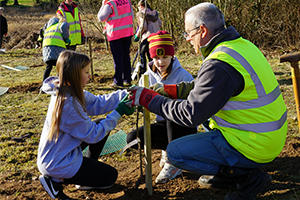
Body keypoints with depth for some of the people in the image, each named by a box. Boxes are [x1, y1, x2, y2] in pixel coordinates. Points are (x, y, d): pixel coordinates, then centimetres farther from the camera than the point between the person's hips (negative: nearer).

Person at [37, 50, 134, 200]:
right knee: (110, 176, 7)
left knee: (103, 125, 13)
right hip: (57, 165, -9)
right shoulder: (68, 103, -31)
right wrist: (118, 113, -17)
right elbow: (93, 134, -22)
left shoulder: (69, 91, -4)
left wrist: (125, 94, -4)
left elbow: (97, 103, 4)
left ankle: (88, 169, 19)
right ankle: (56, 180, 2)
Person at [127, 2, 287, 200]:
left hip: (252, 146, -10)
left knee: (175, 152, -4)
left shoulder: (220, 65, -25)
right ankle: (226, 171, 20)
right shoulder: (241, 44, 6)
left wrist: (148, 99, -10)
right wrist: (167, 90, 12)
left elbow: (191, 114, -21)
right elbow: (201, 87, 17)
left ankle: (247, 176, -1)